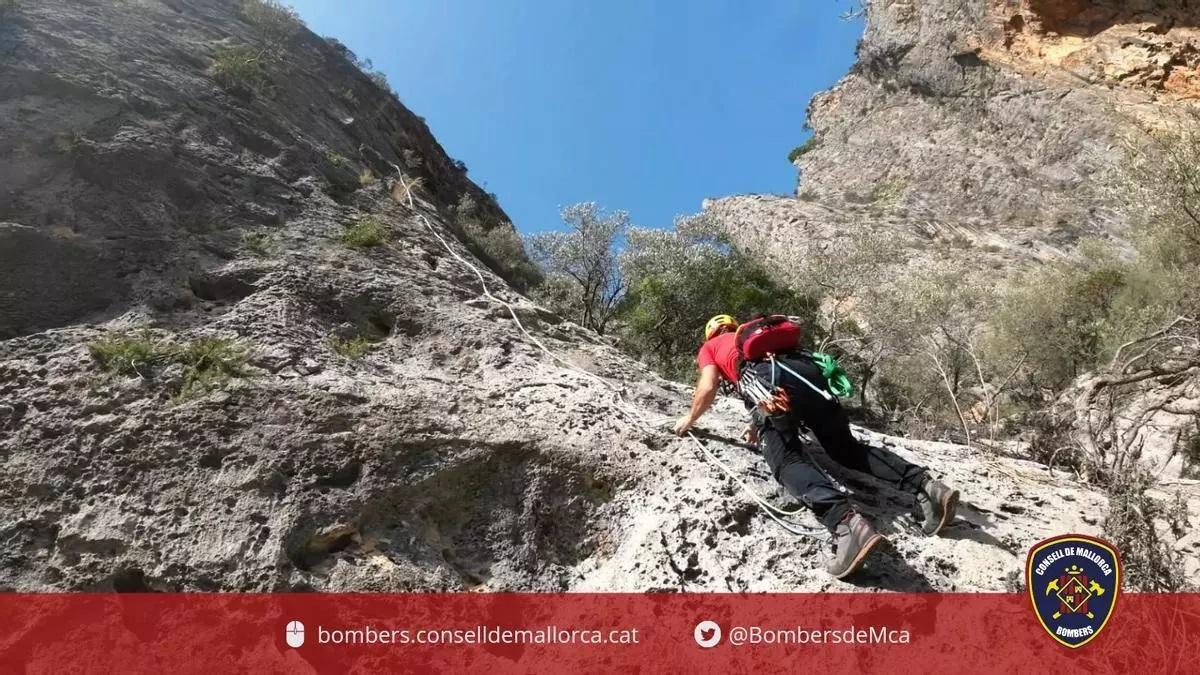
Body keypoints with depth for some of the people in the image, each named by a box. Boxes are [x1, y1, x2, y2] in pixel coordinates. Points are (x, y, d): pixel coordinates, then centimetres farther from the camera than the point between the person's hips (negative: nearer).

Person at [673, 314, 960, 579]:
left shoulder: (710, 346, 30)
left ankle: (844, 520, -42)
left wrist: (689, 419, 33)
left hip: (769, 377, -6)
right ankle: (923, 484, -7)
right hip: (808, 370, 6)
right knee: (847, 447, 14)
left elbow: (708, 388, 16)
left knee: (788, 460, -15)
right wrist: (759, 426, 52)